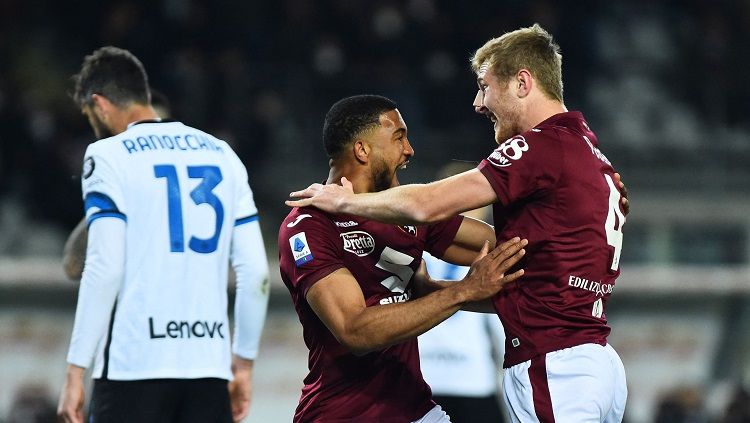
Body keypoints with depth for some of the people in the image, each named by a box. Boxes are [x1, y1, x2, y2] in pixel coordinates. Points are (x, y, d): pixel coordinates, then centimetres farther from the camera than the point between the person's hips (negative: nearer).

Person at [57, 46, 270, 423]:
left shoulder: (109, 156, -1)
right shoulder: (221, 154, 15)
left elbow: (104, 269, -11)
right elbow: (255, 273, 11)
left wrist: (76, 371, -8)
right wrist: (243, 362, 19)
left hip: (134, 365, -5)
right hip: (209, 363, 5)